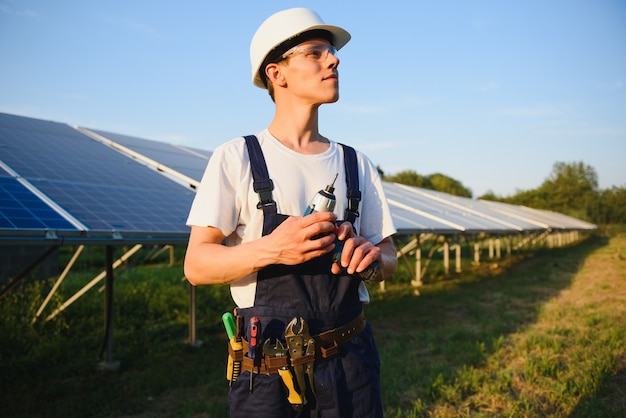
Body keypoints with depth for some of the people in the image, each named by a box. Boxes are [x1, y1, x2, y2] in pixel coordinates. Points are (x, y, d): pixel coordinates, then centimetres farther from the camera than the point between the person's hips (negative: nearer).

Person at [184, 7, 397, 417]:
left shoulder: (357, 165, 8)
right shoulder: (236, 158, -5)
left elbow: (389, 259, 11)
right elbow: (196, 265, -8)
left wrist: (372, 256, -12)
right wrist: (270, 249, -25)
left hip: (351, 361, 4)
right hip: (268, 370, -3)